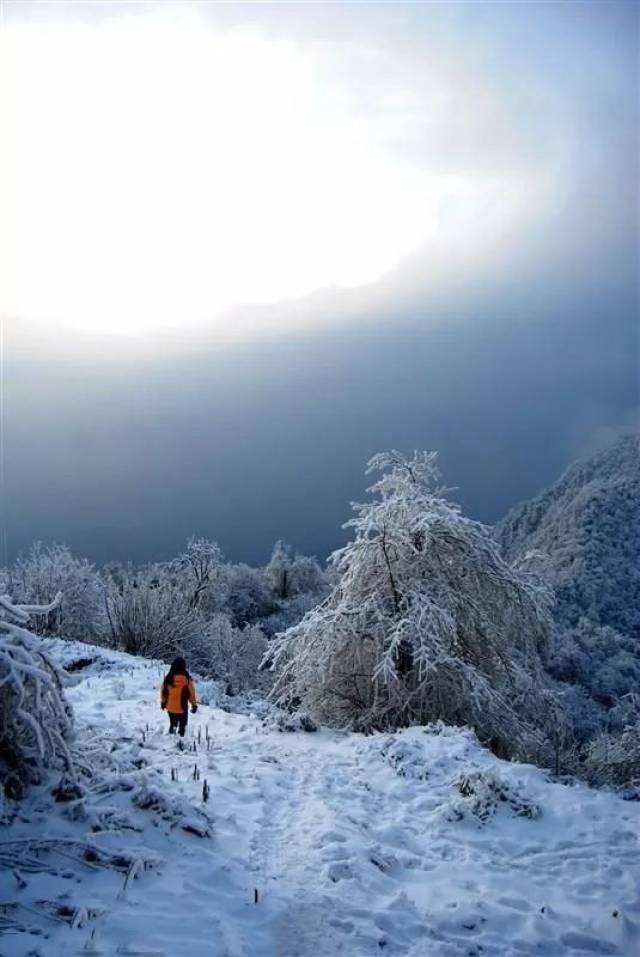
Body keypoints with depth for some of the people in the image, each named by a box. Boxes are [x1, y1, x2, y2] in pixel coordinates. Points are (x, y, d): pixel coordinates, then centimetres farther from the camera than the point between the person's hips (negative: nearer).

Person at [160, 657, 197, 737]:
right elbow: (192, 693, -10)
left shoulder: (168, 678, -9)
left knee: (172, 724, 23)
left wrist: (163, 702, 20)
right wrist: (194, 705, 3)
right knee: (183, 725, 15)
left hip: (170, 707, 3)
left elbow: (163, 691, 3)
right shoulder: (187, 679, -18)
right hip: (182, 708, -3)